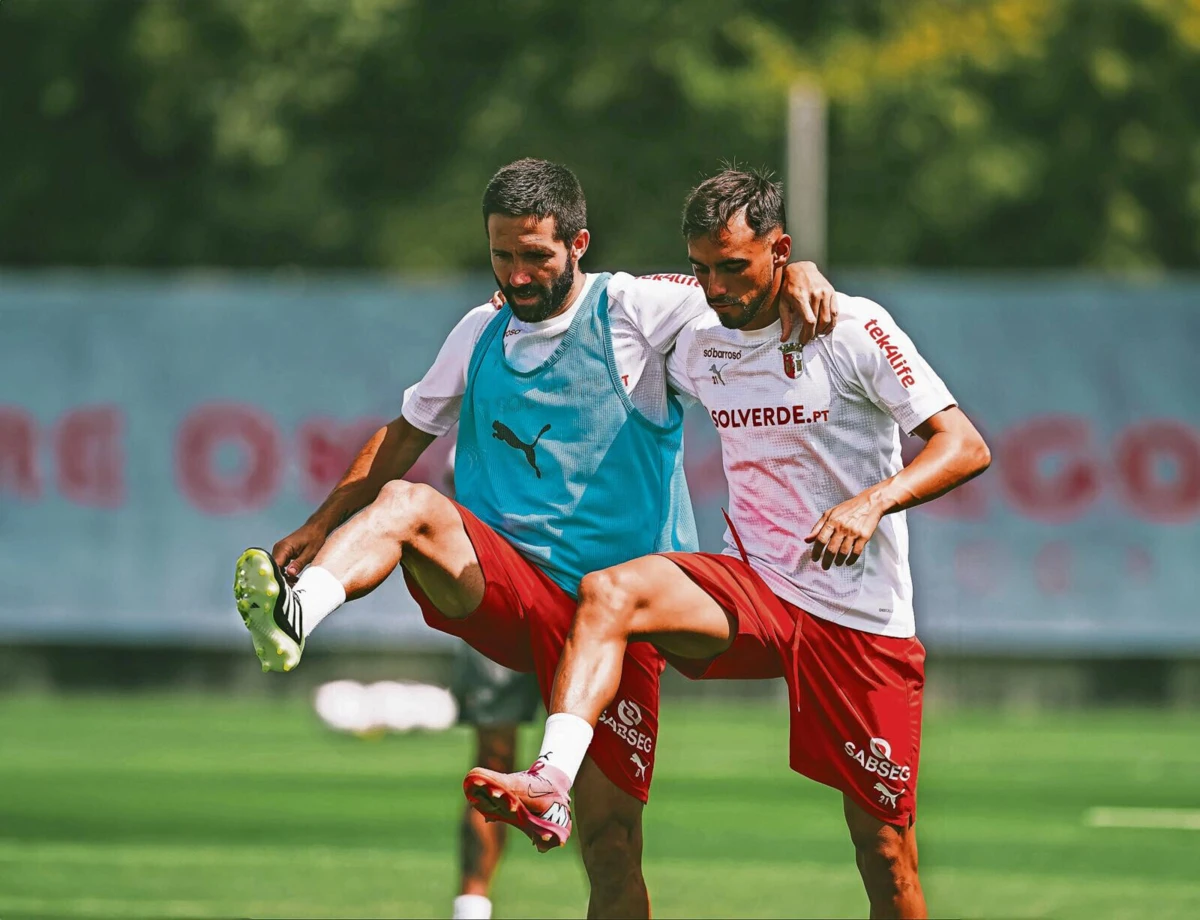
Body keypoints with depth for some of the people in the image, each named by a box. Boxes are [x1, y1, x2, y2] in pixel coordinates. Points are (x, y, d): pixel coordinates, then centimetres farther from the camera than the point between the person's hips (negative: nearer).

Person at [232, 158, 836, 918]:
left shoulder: (634, 309, 3)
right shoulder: (480, 335, 15)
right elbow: (405, 437, 26)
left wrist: (799, 273, -23)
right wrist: (321, 528, 22)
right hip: (506, 592, 2)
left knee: (613, 848, -7)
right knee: (407, 503, -30)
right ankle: (295, 615, -56)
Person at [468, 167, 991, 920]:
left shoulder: (852, 329, -9)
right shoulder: (698, 344, 6)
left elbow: (966, 447, -13)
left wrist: (872, 502, -29)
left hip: (862, 618, -4)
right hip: (754, 590, 4)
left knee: (885, 848, -2)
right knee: (609, 590, -25)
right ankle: (552, 783, -41)